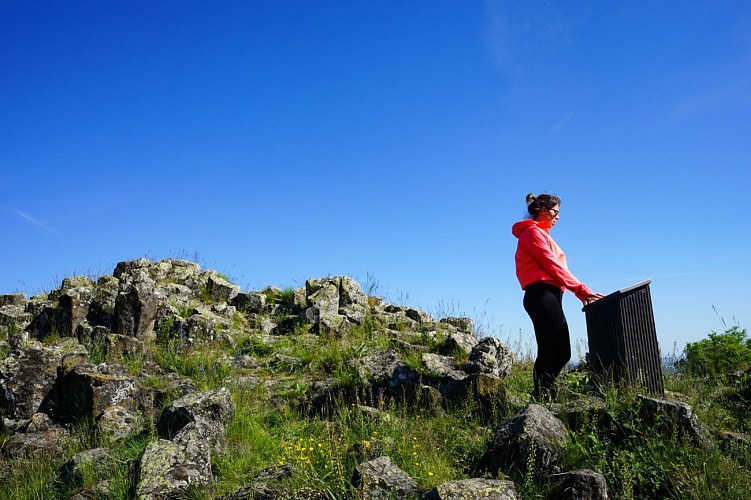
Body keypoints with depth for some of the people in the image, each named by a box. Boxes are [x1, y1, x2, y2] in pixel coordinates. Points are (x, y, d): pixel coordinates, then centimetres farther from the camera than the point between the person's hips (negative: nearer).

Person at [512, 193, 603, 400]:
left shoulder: (541, 234, 28)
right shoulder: (533, 231, -2)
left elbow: (554, 267, 21)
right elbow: (552, 265, -11)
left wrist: (581, 293, 12)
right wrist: (581, 289, -12)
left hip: (549, 297, 10)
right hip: (542, 295, -10)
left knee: (561, 353, 7)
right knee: (552, 351, -13)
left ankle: (542, 397, 7)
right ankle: (541, 398, -12)